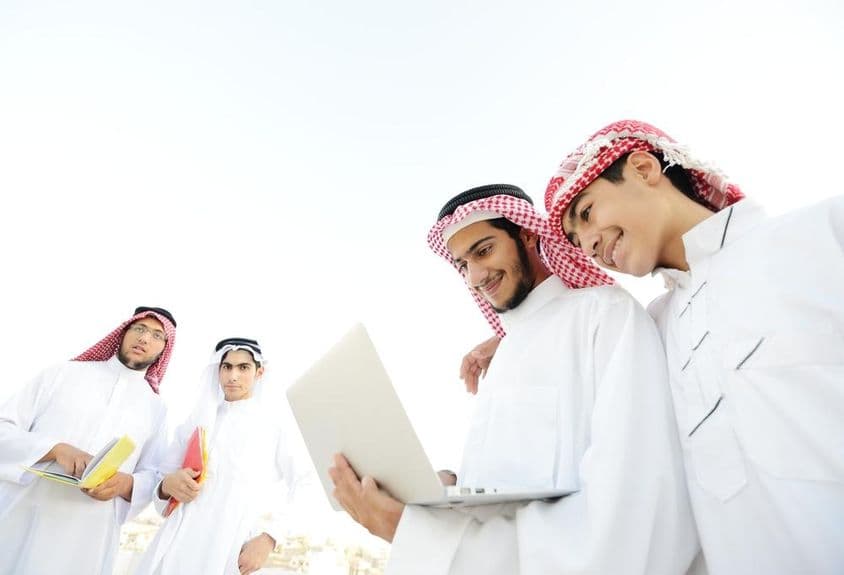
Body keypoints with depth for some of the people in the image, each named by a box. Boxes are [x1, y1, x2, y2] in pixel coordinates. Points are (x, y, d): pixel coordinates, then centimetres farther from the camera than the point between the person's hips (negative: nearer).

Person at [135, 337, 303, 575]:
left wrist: (267, 539, -18)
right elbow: (164, 484, 10)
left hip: (235, 552, -2)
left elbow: (281, 495, -4)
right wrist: (168, 486, -11)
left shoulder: (274, 428, -1)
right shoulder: (195, 423, 9)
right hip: (180, 545, 3)